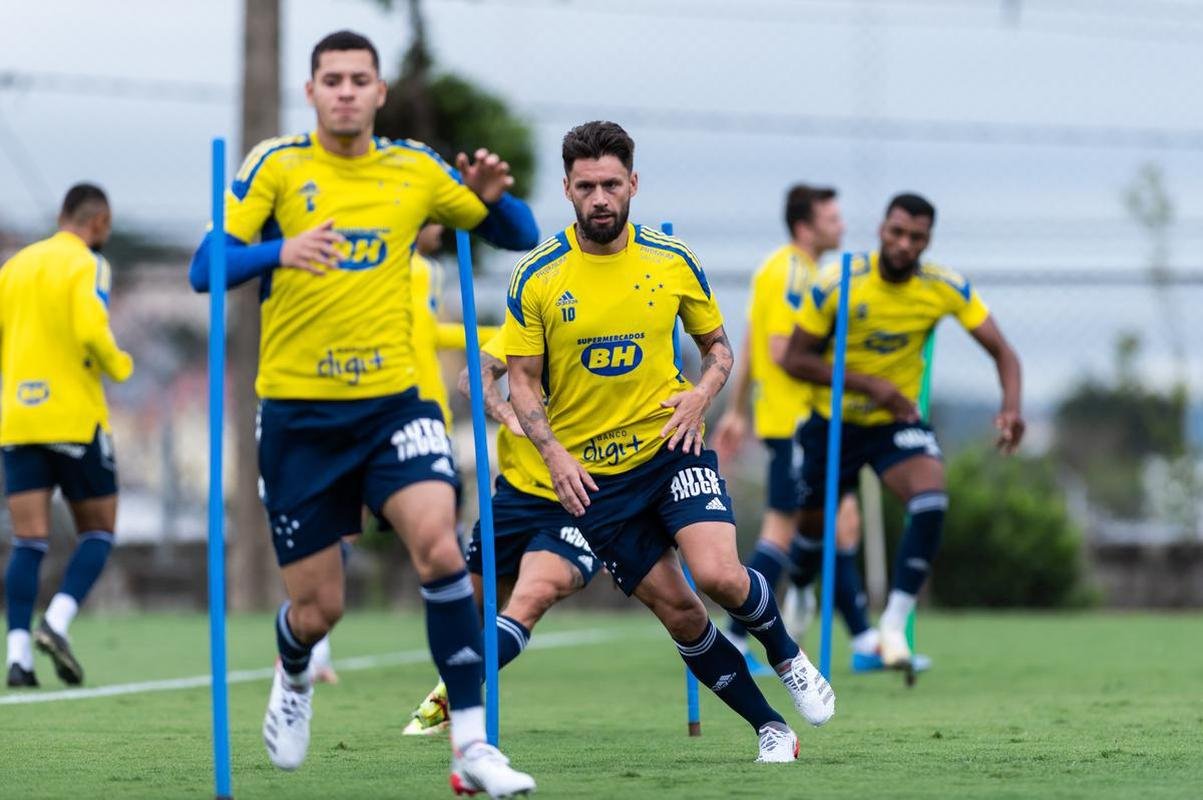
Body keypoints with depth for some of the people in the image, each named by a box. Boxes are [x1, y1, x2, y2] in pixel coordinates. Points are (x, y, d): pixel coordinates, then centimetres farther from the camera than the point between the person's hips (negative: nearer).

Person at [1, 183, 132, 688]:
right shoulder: (88, 265, -4)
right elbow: (91, 331, -19)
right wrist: (119, 366, -2)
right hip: (74, 418, -5)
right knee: (98, 530, 9)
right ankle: (57, 622, -11)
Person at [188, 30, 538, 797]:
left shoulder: (415, 168, 4)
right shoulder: (276, 165, -2)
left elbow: (520, 236, 13)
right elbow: (206, 267, -8)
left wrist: (494, 197, -10)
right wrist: (279, 251, -28)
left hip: (393, 400, 1)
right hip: (298, 410, -1)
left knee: (440, 546, -23)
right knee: (318, 607, 3)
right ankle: (294, 678, 41)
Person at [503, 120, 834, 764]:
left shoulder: (673, 261, 0)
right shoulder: (536, 277, -5)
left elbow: (717, 344, 13)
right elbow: (523, 380, -1)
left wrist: (701, 395, -8)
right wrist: (553, 452, -16)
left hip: (668, 447, 0)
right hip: (590, 475, 0)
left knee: (719, 575, -22)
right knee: (677, 611, -2)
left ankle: (787, 657, 9)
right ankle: (769, 727, 12)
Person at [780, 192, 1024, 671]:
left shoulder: (945, 288, -13)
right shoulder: (838, 285, -19)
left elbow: (1001, 351, -8)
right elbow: (795, 359, -16)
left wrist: (1011, 406, -28)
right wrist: (870, 385, -26)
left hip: (898, 422, 0)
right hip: (833, 421, 0)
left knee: (931, 499, -28)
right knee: (811, 524, 12)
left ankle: (894, 623, -22)